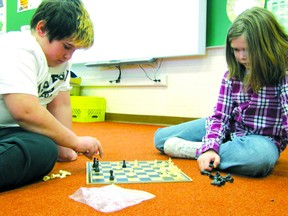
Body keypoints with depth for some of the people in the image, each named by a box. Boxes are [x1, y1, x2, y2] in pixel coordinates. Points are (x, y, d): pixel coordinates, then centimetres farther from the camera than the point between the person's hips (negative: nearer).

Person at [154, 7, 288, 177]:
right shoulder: (233, 74, -5)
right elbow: (220, 115, -9)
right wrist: (210, 146, -26)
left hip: (262, 139, -3)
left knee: (259, 156, -45)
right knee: (161, 137, 6)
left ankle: (198, 150, -22)